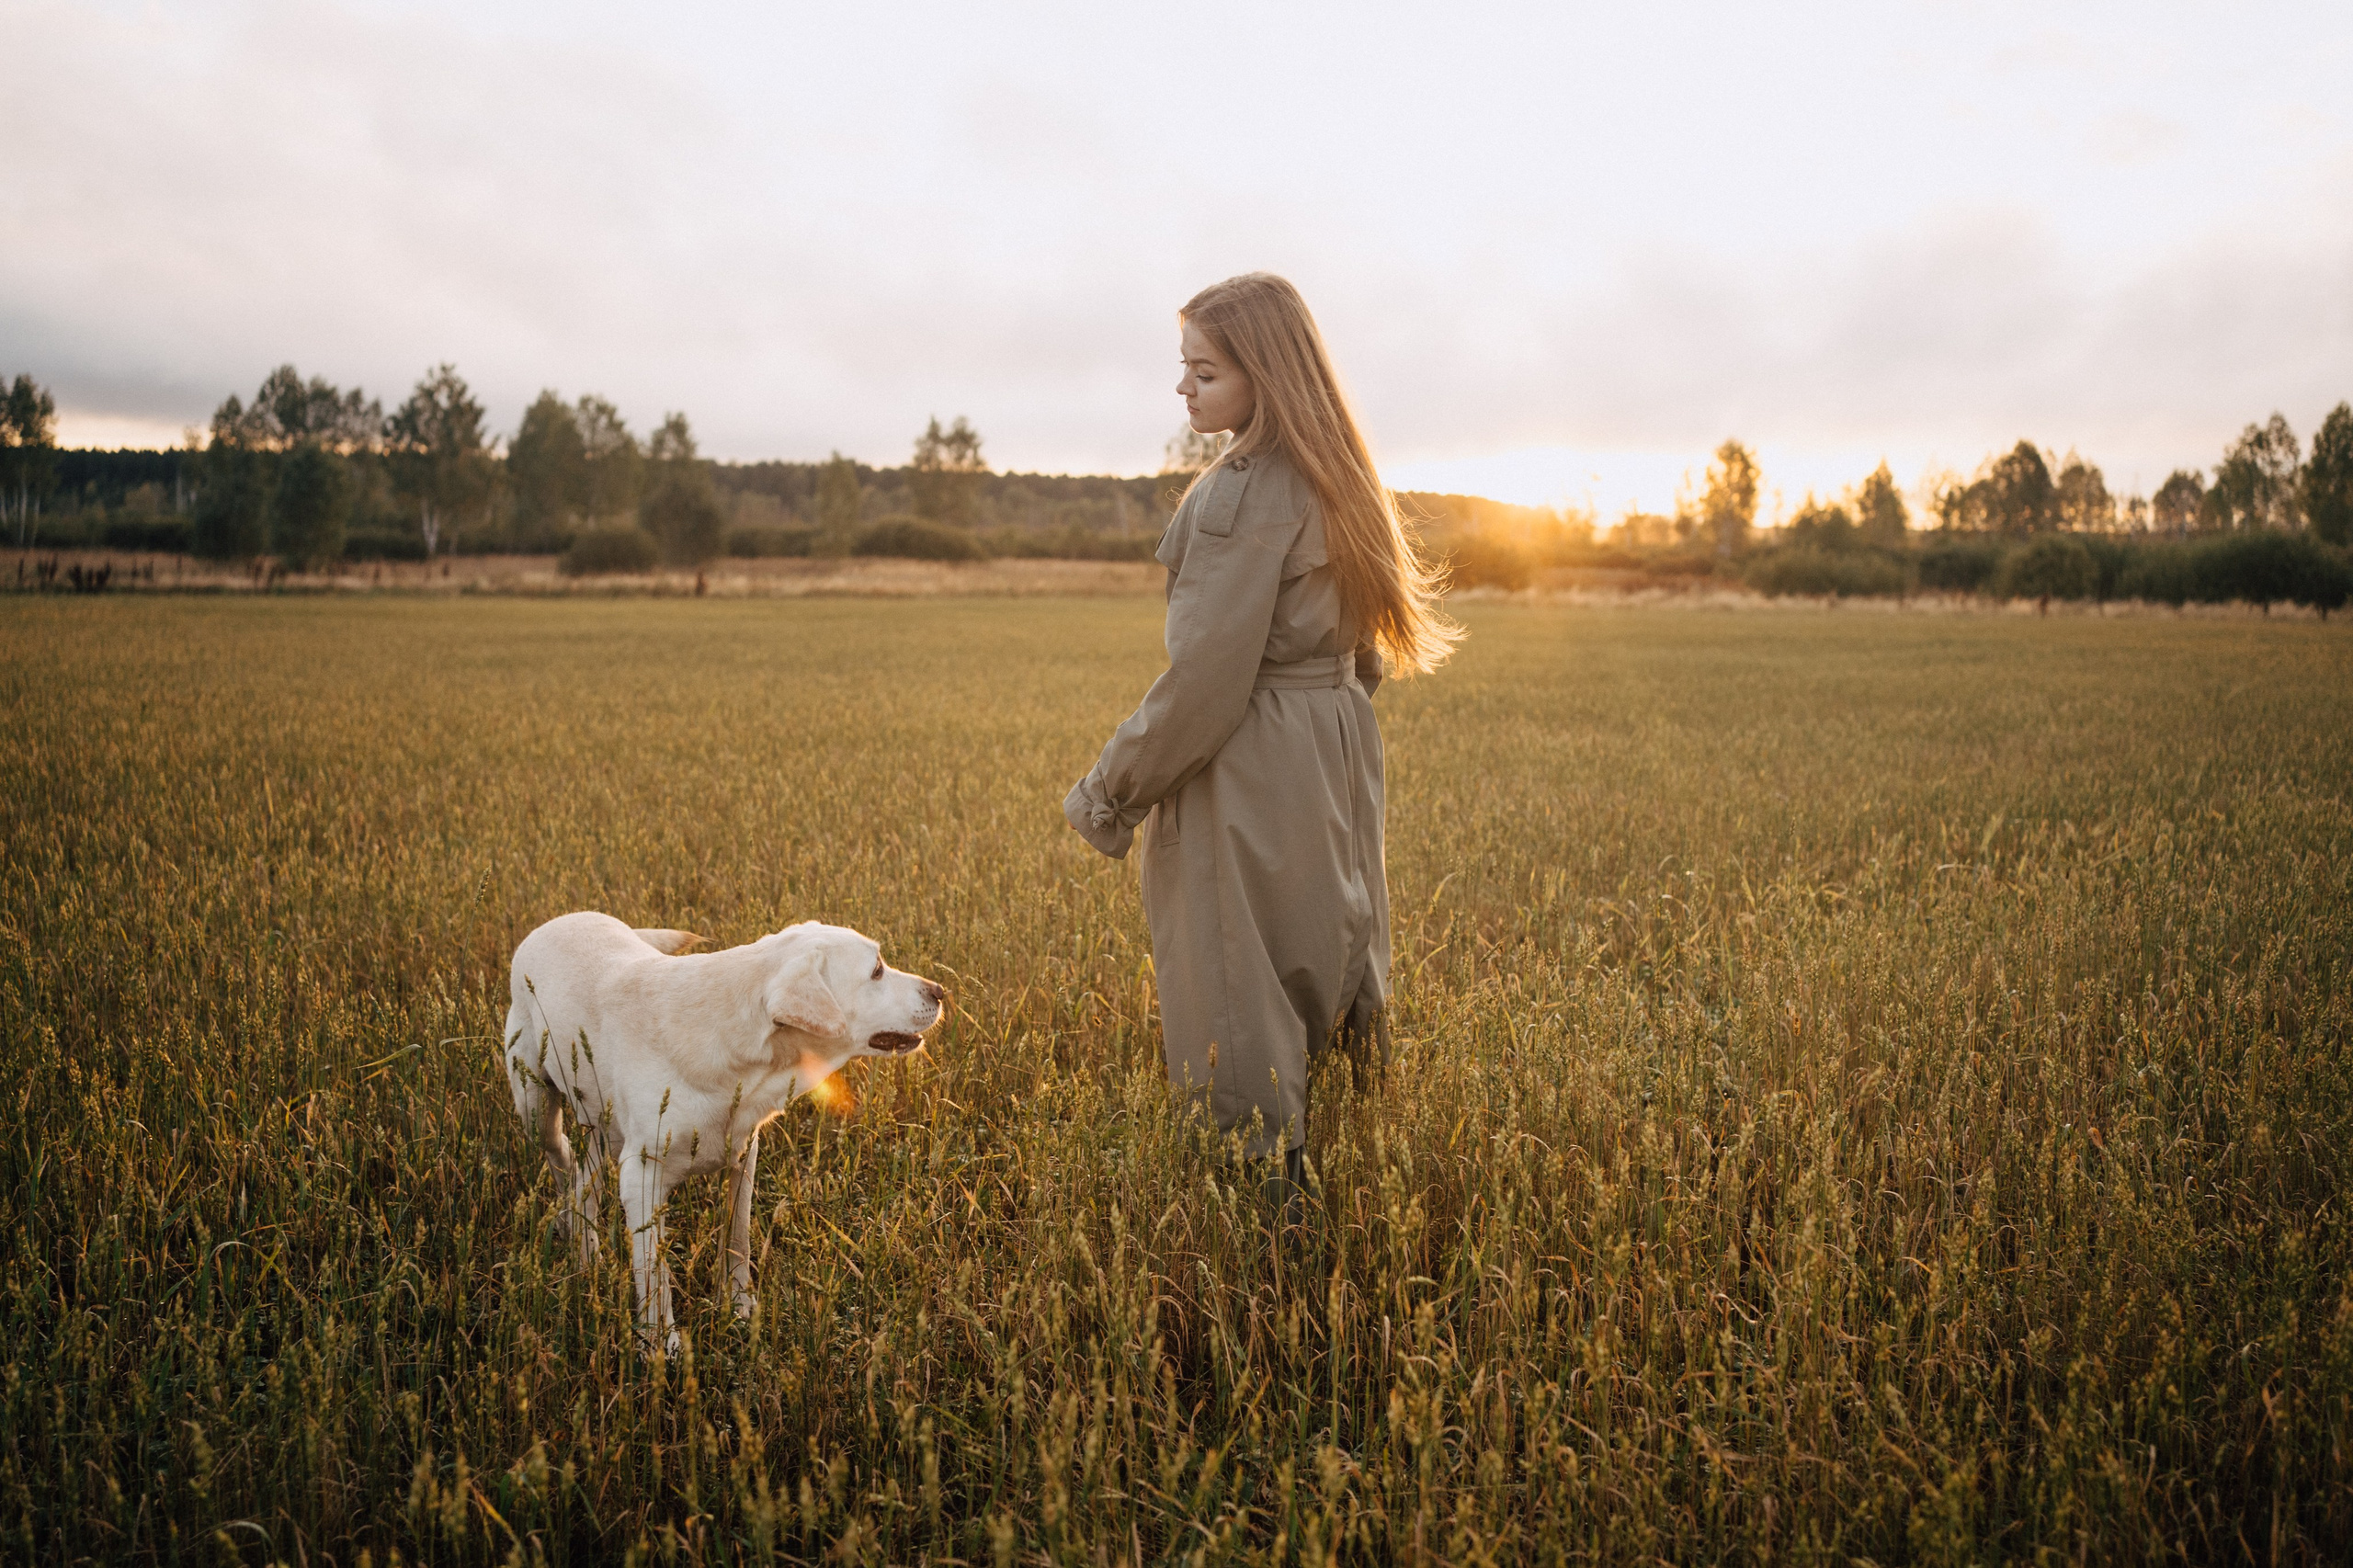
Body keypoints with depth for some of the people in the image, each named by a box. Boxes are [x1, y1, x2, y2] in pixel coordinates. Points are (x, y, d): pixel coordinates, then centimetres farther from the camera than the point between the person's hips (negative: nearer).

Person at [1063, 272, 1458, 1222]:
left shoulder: (1244, 493, -19)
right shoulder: (1337, 482, 10)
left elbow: (1206, 678, -21)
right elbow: (1365, 652, 17)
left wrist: (1110, 793, -11)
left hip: (1247, 780, -9)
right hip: (1335, 775, 9)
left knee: (1239, 1015, 0)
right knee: (1326, 991, 18)